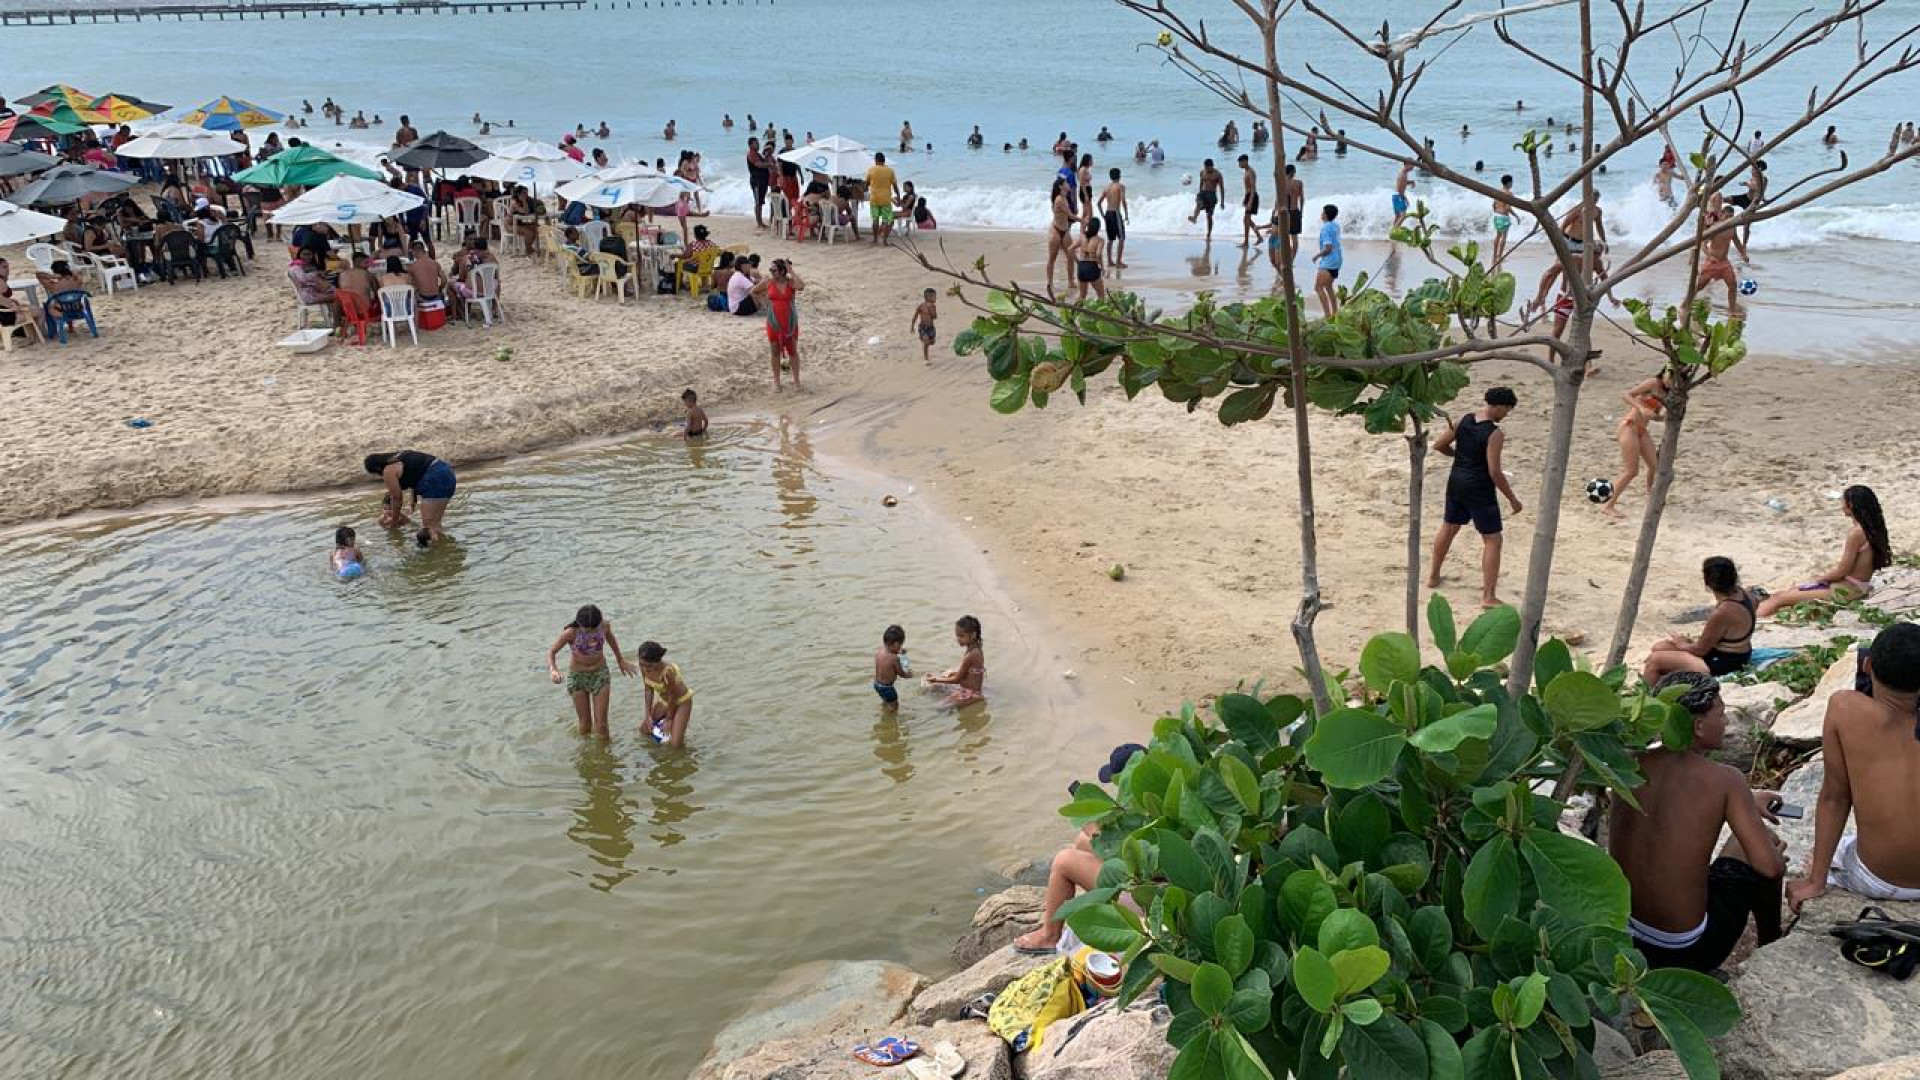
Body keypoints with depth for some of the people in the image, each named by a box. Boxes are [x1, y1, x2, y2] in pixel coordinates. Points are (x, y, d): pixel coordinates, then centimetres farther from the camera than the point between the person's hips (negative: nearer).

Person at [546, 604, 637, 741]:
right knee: (585, 724, 5)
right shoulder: (570, 633, -27)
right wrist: (553, 670, -38)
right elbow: (551, 652, -17)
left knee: (601, 723, -1)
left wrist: (620, 660, 18)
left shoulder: (604, 625, -19)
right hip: (577, 676, -1)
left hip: (600, 673, 1)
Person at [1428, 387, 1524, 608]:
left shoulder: (1464, 420, 0)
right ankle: (1488, 596, -2)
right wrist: (1512, 499, -12)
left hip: (1456, 482, 7)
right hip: (1479, 489, -7)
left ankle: (1433, 576, 40)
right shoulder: (1495, 433, -20)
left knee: (1448, 528, 26)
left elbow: (1439, 445, 7)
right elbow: (1494, 472, -21)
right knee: (1492, 540, 1)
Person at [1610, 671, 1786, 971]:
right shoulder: (1724, 779, -16)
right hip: (1686, 952, -4)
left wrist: (1747, 800, 28)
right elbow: (1768, 866, -17)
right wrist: (1776, 854, 6)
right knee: (1757, 841, 19)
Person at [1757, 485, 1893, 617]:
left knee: (1781, 597, -9)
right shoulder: (1871, 528, 8)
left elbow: (1841, 571, -18)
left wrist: (1816, 580, -3)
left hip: (1847, 589, -9)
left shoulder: (1856, 533, -21)